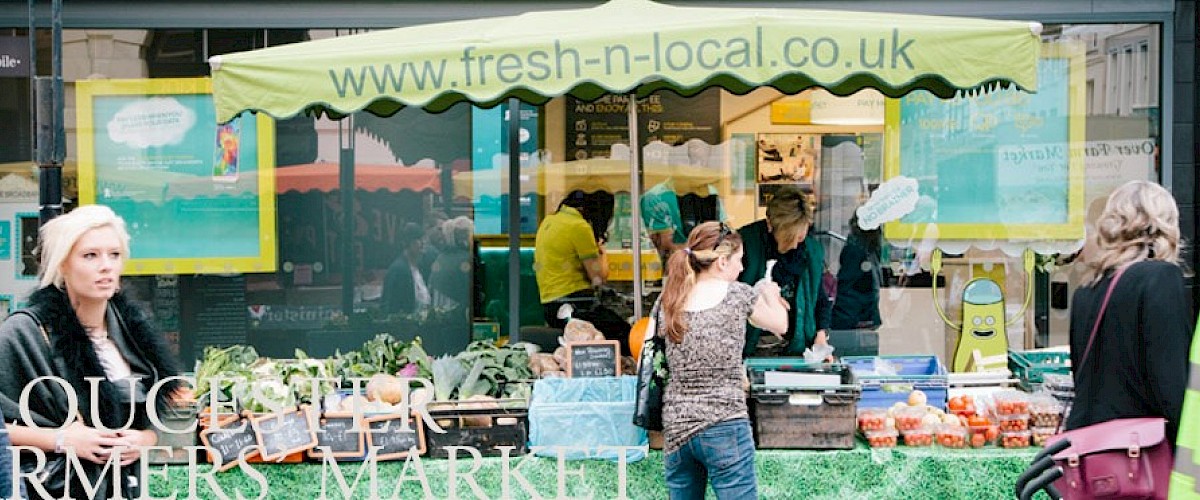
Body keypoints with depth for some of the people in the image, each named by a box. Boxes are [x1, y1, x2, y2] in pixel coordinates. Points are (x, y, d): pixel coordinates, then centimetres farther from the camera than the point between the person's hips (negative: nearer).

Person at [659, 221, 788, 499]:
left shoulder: (669, 300, 5)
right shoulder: (738, 295, -6)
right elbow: (780, 325, 11)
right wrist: (770, 295, 32)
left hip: (677, 427, 5)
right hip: (724, 425, -5)